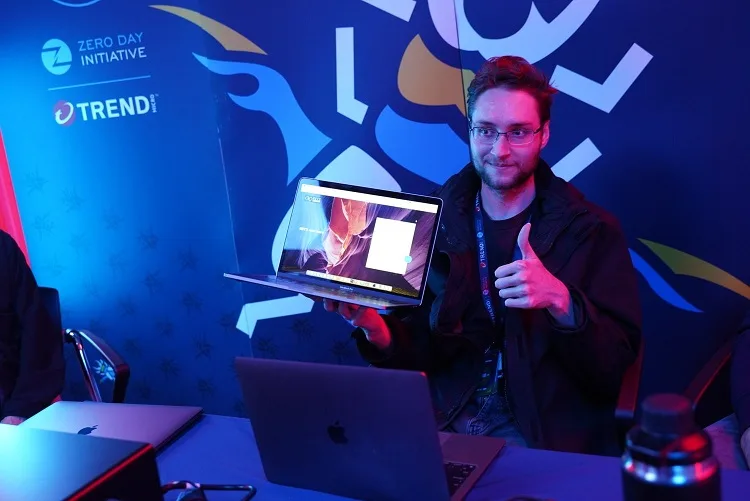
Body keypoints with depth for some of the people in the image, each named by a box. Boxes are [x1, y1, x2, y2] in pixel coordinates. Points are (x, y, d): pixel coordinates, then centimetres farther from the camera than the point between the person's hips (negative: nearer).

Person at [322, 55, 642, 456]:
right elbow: (416, 352, 6)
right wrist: (377, 331, -17)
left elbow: (615, 366, -7)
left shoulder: (592, 230, -2)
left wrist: (562, 301, -25)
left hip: (542, 438, -2)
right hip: (439, 423, 3)